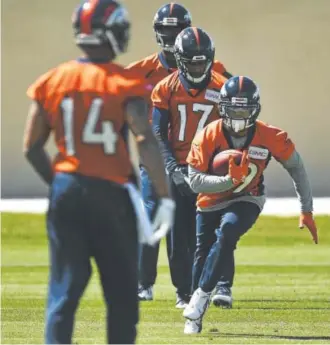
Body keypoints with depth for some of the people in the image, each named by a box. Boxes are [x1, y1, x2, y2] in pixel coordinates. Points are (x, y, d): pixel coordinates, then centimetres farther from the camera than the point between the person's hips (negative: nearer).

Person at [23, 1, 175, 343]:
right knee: (121, 291, 9)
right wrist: (164, 196, -16)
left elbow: (32, 148, 6)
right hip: (110, 192, -3)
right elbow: (145, 141, -18)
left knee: (63, 290, 6)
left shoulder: (52, 82, 3)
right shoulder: (124, 84, -7)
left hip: (65, 189, 3)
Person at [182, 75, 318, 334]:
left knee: (228, 232, -31)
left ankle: (202, 295, -24)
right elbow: (195, 181, -23)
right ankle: (194, 317, 24)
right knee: (203, 253, 5)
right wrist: (229, 180, -39)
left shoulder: (270, 137, -20)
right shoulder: (208, 137, -21)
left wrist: (307, 210, -1)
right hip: (211, 203, 2)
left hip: (246, 201, -2)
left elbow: (296, 168, -4)